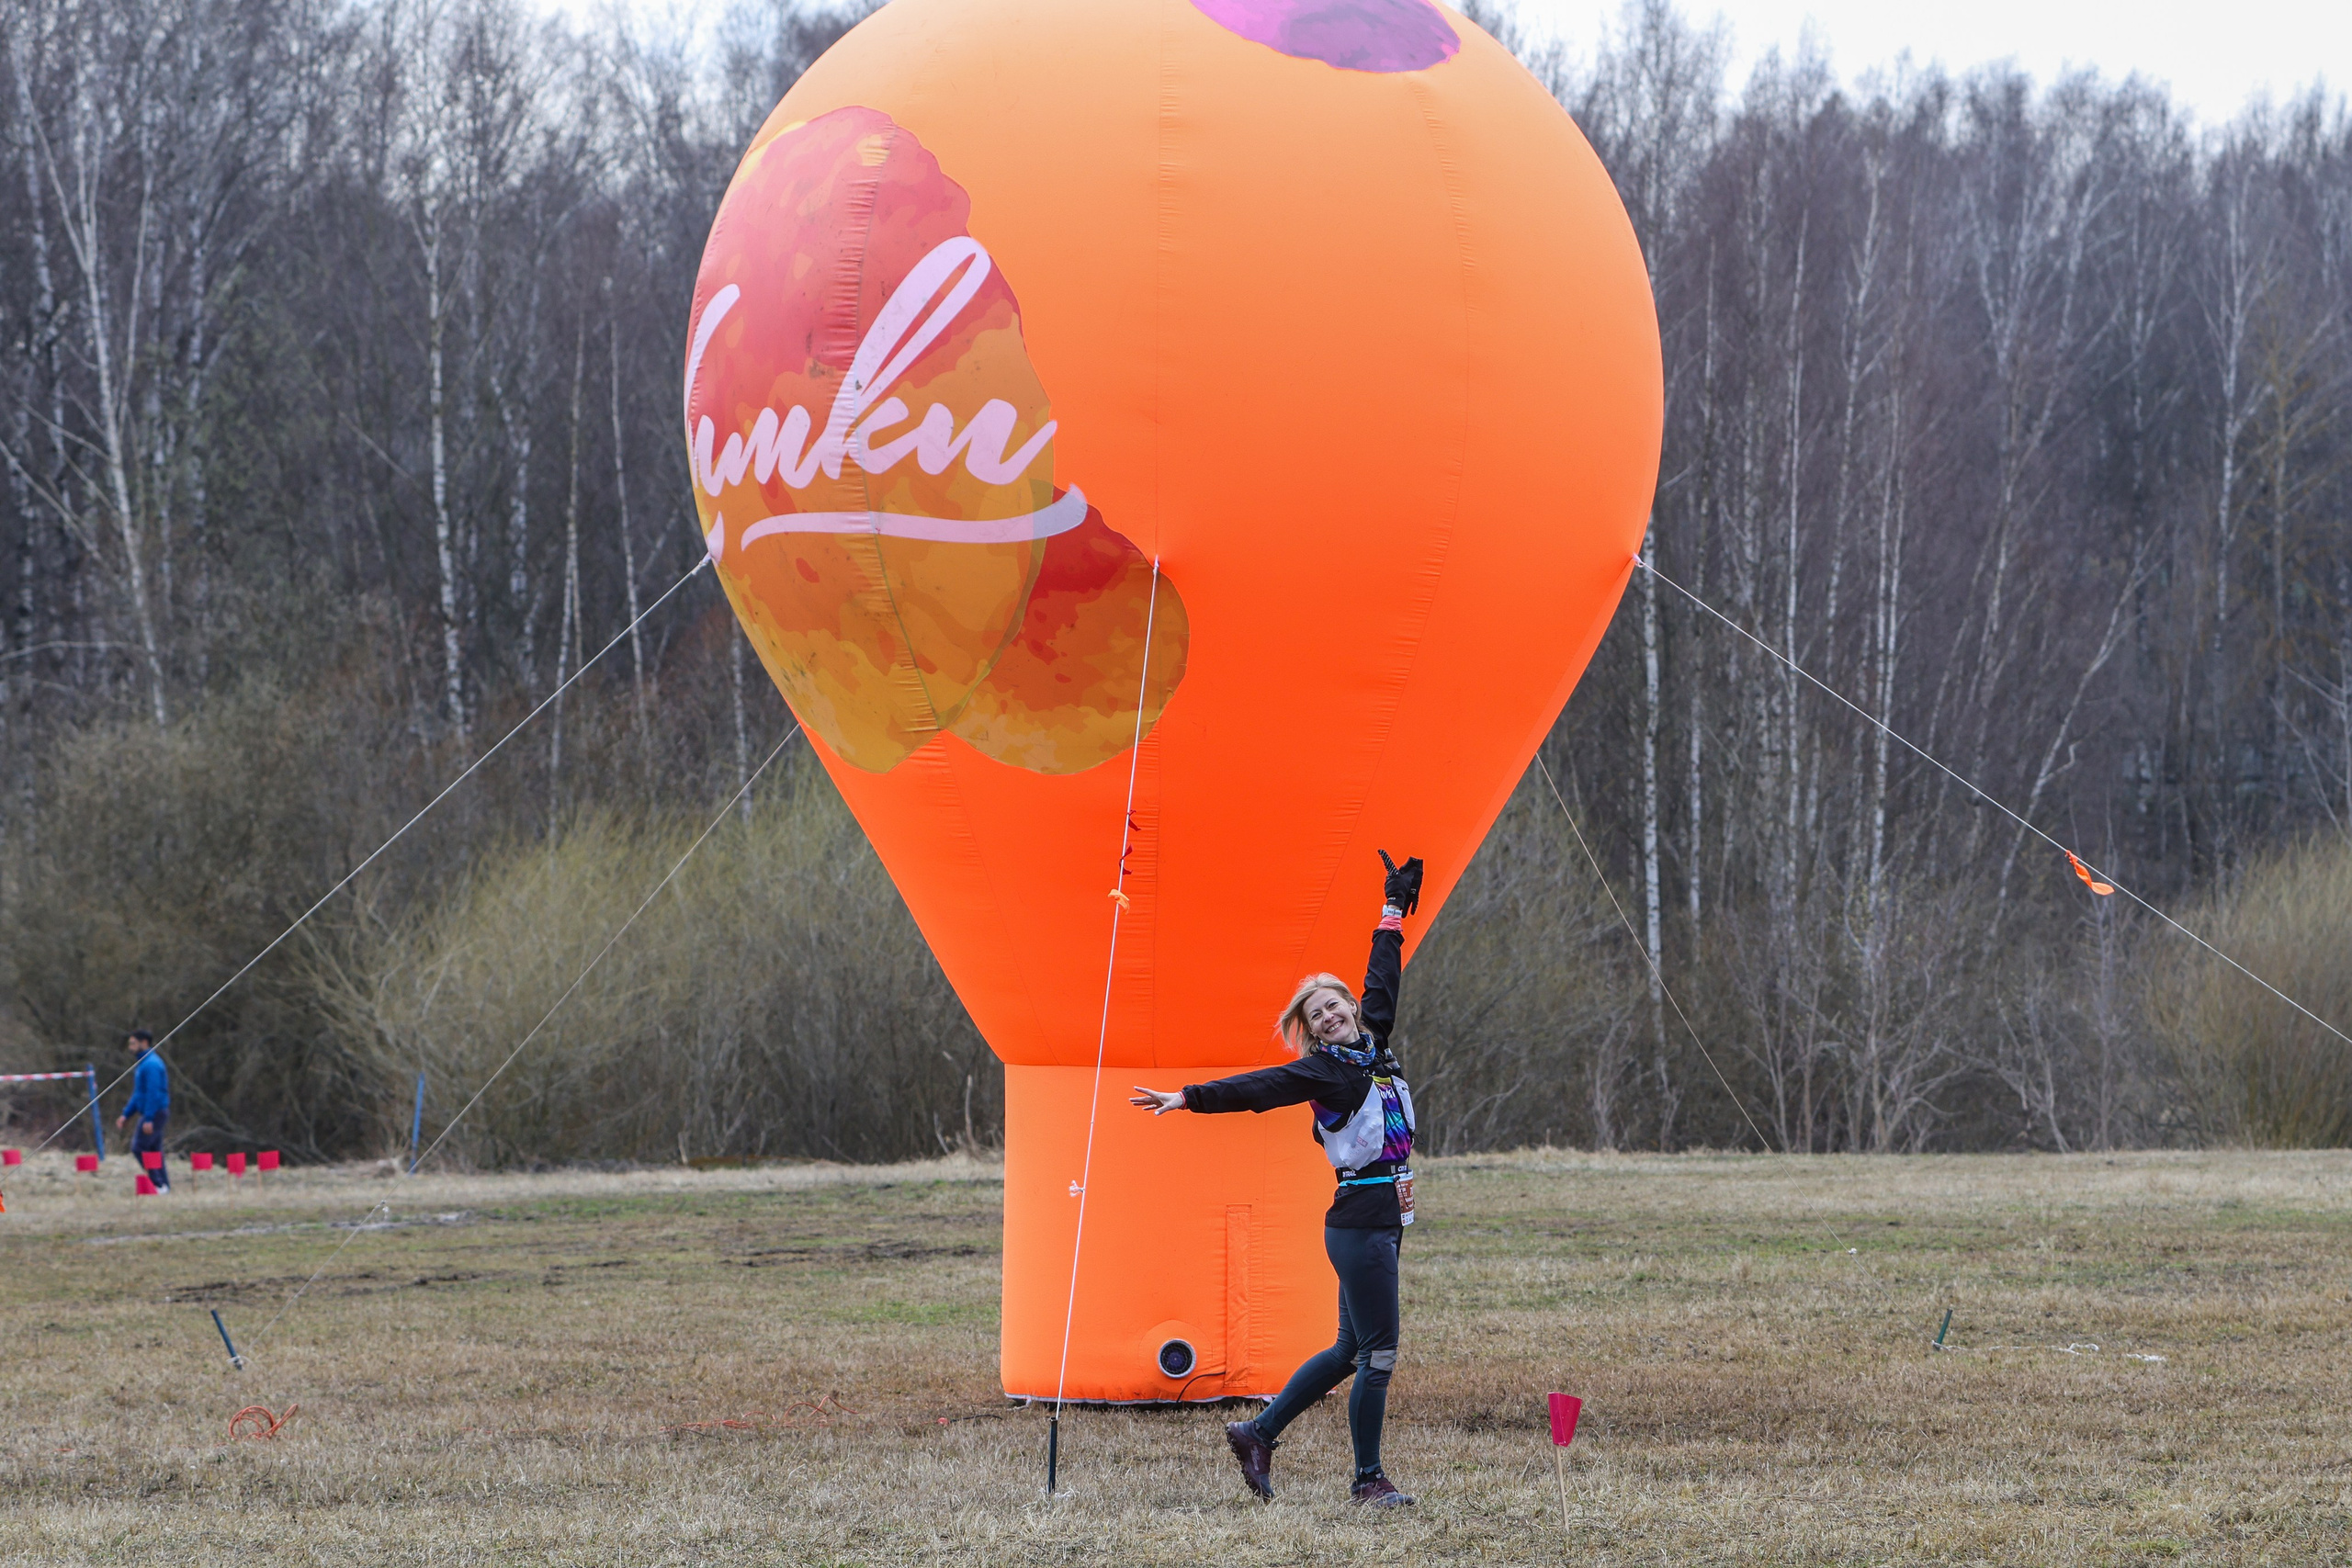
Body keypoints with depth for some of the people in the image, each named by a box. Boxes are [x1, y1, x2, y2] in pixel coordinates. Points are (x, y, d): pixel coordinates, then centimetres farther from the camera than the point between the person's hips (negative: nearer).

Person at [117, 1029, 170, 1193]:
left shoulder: (151, 1064, -15)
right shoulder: (142, 1064, 18)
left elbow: (153, 1093, -22)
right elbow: (138, 1094, 25)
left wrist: (148, 1119, -24)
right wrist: (125, 1115, 21)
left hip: (154, 1113, -10)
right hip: (153, 1114, 10)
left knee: (138, 1149, -10)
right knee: (155, 1150, 10)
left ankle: (160, 1184, -11)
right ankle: (164, 1185, 11)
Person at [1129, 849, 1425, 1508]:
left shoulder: (1371, 1047, 13)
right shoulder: (1323, 1070, -8)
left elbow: (1381, 981, 24)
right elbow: (1258, 1088, -15)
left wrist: (1395, 908, 32)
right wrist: (1190, 1098, -25)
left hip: (1383, 1221, 9)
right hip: (1360, 1219, -9)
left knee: (1351, 1352, 14)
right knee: (1376, 1352, -6)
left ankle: (1259, 1433, 22)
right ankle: (1368, 1479, 0)